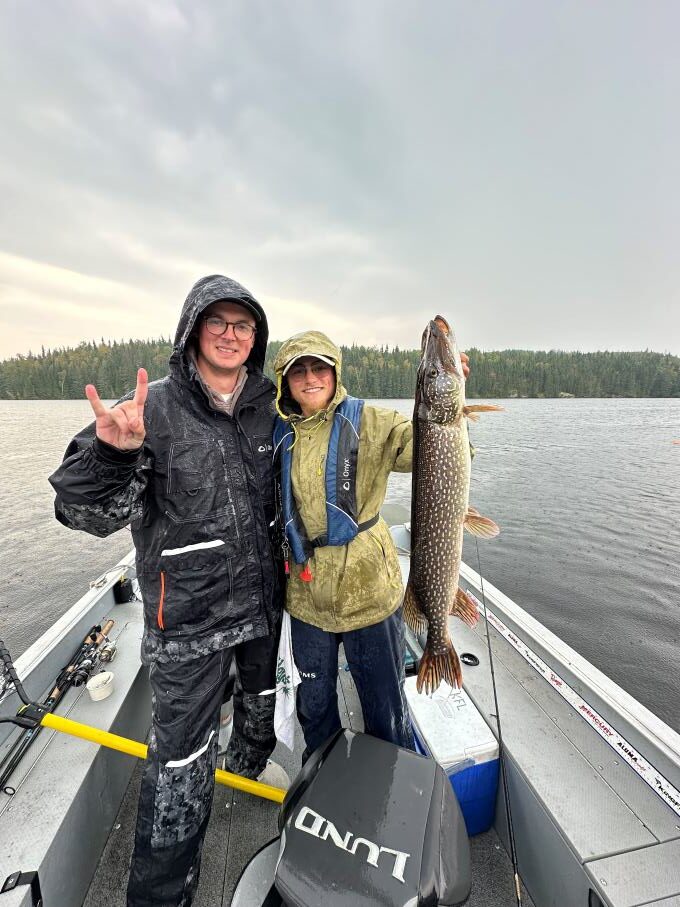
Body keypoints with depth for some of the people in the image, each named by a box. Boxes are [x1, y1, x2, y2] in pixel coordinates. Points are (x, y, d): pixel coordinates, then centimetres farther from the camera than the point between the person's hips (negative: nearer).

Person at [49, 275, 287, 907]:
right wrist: (112, 452, -38)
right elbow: (87, 512, -21)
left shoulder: (265, 406, -1)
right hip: (189, 614, -5)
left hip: (262, 597, 6)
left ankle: (250, 763, 62)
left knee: (261, 699, 29)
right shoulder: (154, 407, -17)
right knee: (182, 756, 8)